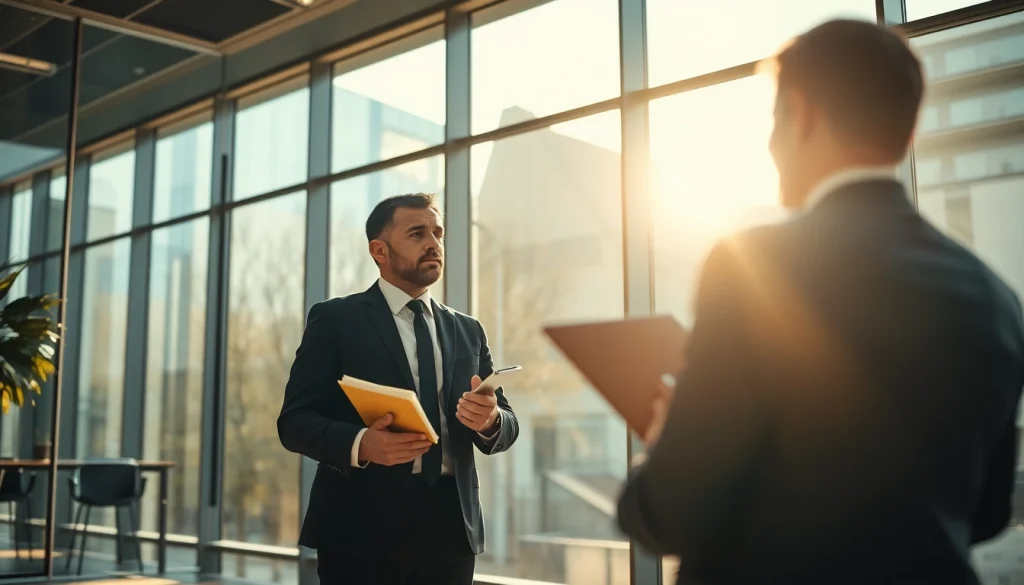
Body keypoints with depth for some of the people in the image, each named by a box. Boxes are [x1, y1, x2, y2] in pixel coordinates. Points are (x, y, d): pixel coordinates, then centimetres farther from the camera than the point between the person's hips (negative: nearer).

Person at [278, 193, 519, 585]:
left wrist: (490, 421, -13)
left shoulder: (468, 331, 13)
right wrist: (359, 444, -24)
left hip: (451, 526, 4)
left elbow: (507, 425, 11)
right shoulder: (335, 319, 1)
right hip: (363, 526, -4)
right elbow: (294, 420, -5)